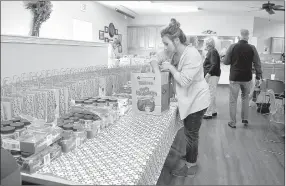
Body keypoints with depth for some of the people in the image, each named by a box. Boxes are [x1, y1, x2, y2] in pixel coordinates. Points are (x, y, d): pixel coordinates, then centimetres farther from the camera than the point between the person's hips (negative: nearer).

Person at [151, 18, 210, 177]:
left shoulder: (191, 55, -26)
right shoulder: (179, 54, 2)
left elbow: (184, 81, -29)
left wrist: (170, 67, -19)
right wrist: (161, 65, -8)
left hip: (197, 100, -8)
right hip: (190, 99, 8)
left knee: (191, 133, 5)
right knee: (190, 132, 21)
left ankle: (191, 166, 22)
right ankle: (189, 157, 40)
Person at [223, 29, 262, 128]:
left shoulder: (232, 47, -8)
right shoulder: (252, 48, -4)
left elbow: (225, 62, -3)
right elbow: (257, 64, -1)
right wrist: (258, 77, 8)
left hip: (234, 77, -2)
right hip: (247, 78, 2)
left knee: (233, 100, 6)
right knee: (245, 98, 21)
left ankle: (233, 122, 11)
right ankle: (245, 119, 25)